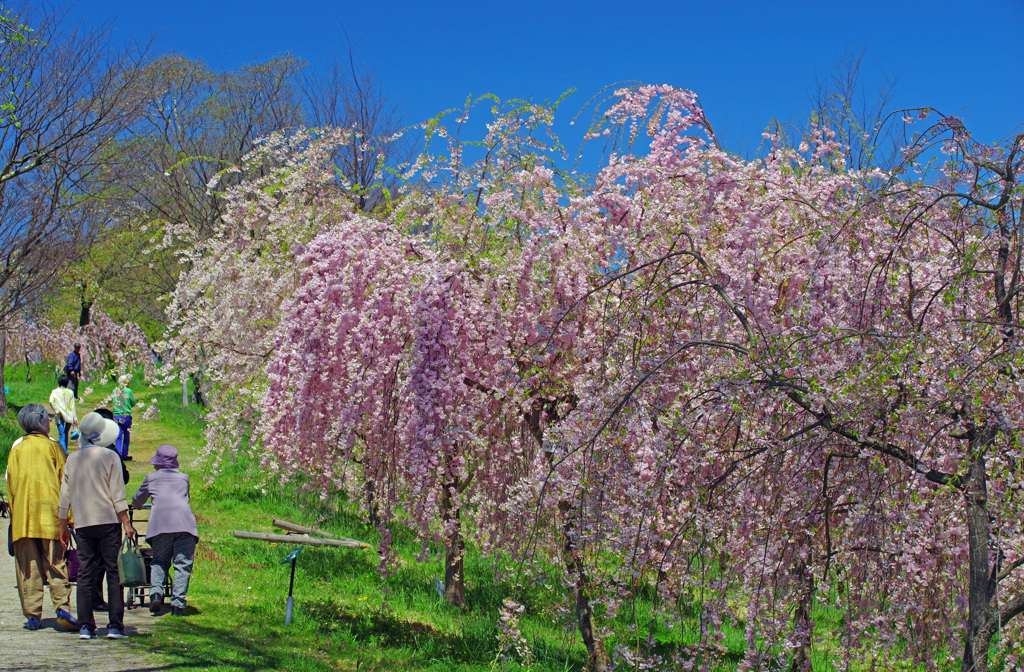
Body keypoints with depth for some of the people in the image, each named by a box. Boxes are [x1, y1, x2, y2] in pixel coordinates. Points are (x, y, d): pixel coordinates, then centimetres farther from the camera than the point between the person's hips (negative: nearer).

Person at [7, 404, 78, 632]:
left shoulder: (16, 449, 10)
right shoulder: (52, 446, 2)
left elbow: (11, 483, 9)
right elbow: (64, 481, 1)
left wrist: (14, 515, 15)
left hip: (22, 517, 2)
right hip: (50, 514, -2)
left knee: (28, 566, 4)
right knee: (56, 562, -2)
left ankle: (32, 615, 1)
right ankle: (62, 607, -15)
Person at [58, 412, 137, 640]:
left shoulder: (72, 460, 9)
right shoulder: (109, 457, -4)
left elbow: (64, 497, 13)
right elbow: (117, 494, -7)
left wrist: (63, 526, 21)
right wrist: (126, 523, -5)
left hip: (82, 525, 4)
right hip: (108, 521, -4)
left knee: (85, 574, 6)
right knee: (114, 572, -1)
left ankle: (85, 626, 3)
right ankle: (115, 626, -5)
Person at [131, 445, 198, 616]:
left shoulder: (151, 478, 20)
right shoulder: (184, 478, 25)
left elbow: (137, 500, 33)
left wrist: (137, 505, 58)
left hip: (159, 522, 0)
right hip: (184, 521, 0)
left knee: (159, 561, 11)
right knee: (183, 564, 0)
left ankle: (156, 591, -13)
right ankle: (177, 603, -10)